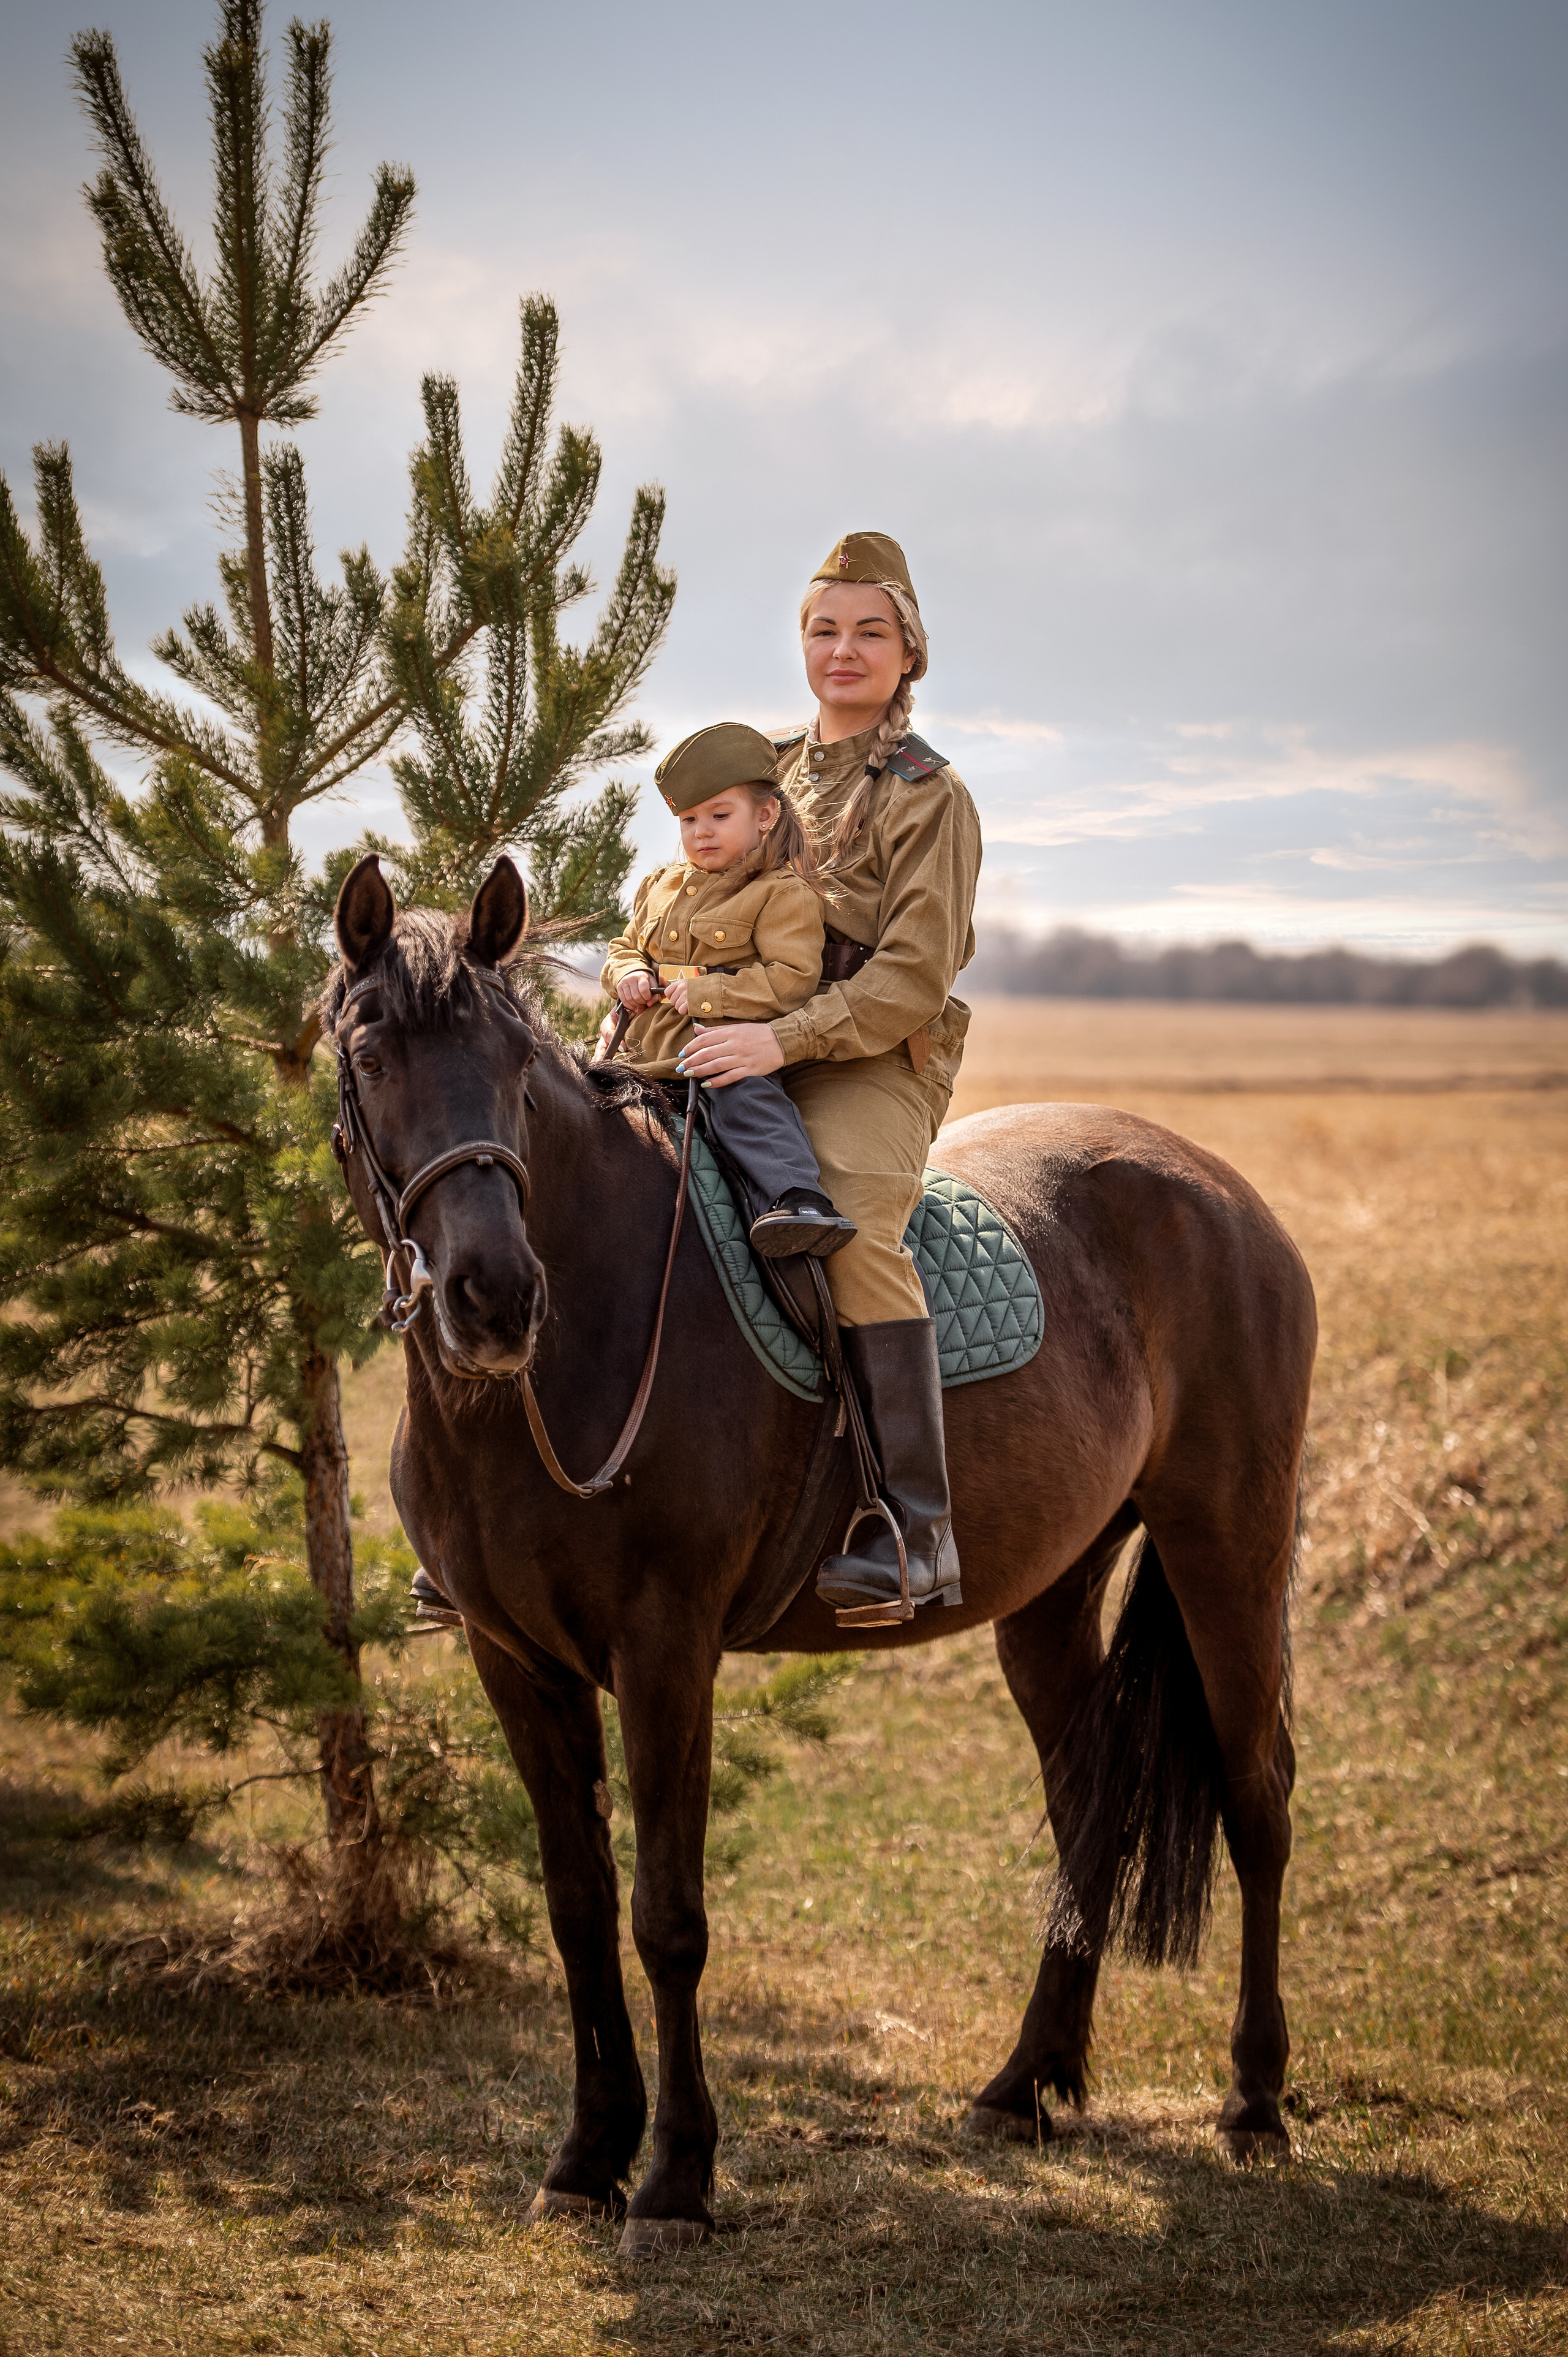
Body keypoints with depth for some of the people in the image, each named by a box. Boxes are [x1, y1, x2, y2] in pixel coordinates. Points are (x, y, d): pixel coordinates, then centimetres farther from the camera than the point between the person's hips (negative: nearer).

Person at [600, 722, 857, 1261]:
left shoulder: (784, 893, -3)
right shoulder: (661, 887, 20)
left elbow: (791, 978, -12)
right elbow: (625, 946, 30)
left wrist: (705, 992, -17)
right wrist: (628, 975, 4)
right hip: (645, 1050, 8)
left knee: (746, 1097, -35)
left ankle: (795, 1195, -47)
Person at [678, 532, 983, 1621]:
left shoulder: (928, 795, -1)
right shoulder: (769, 768, 18)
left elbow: (914, 977, -11)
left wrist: (782, 1039, -23)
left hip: (875, 1064, -6)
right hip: (749, 1051, 6)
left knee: (855, 1227, -34)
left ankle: (919, 1527, -34)